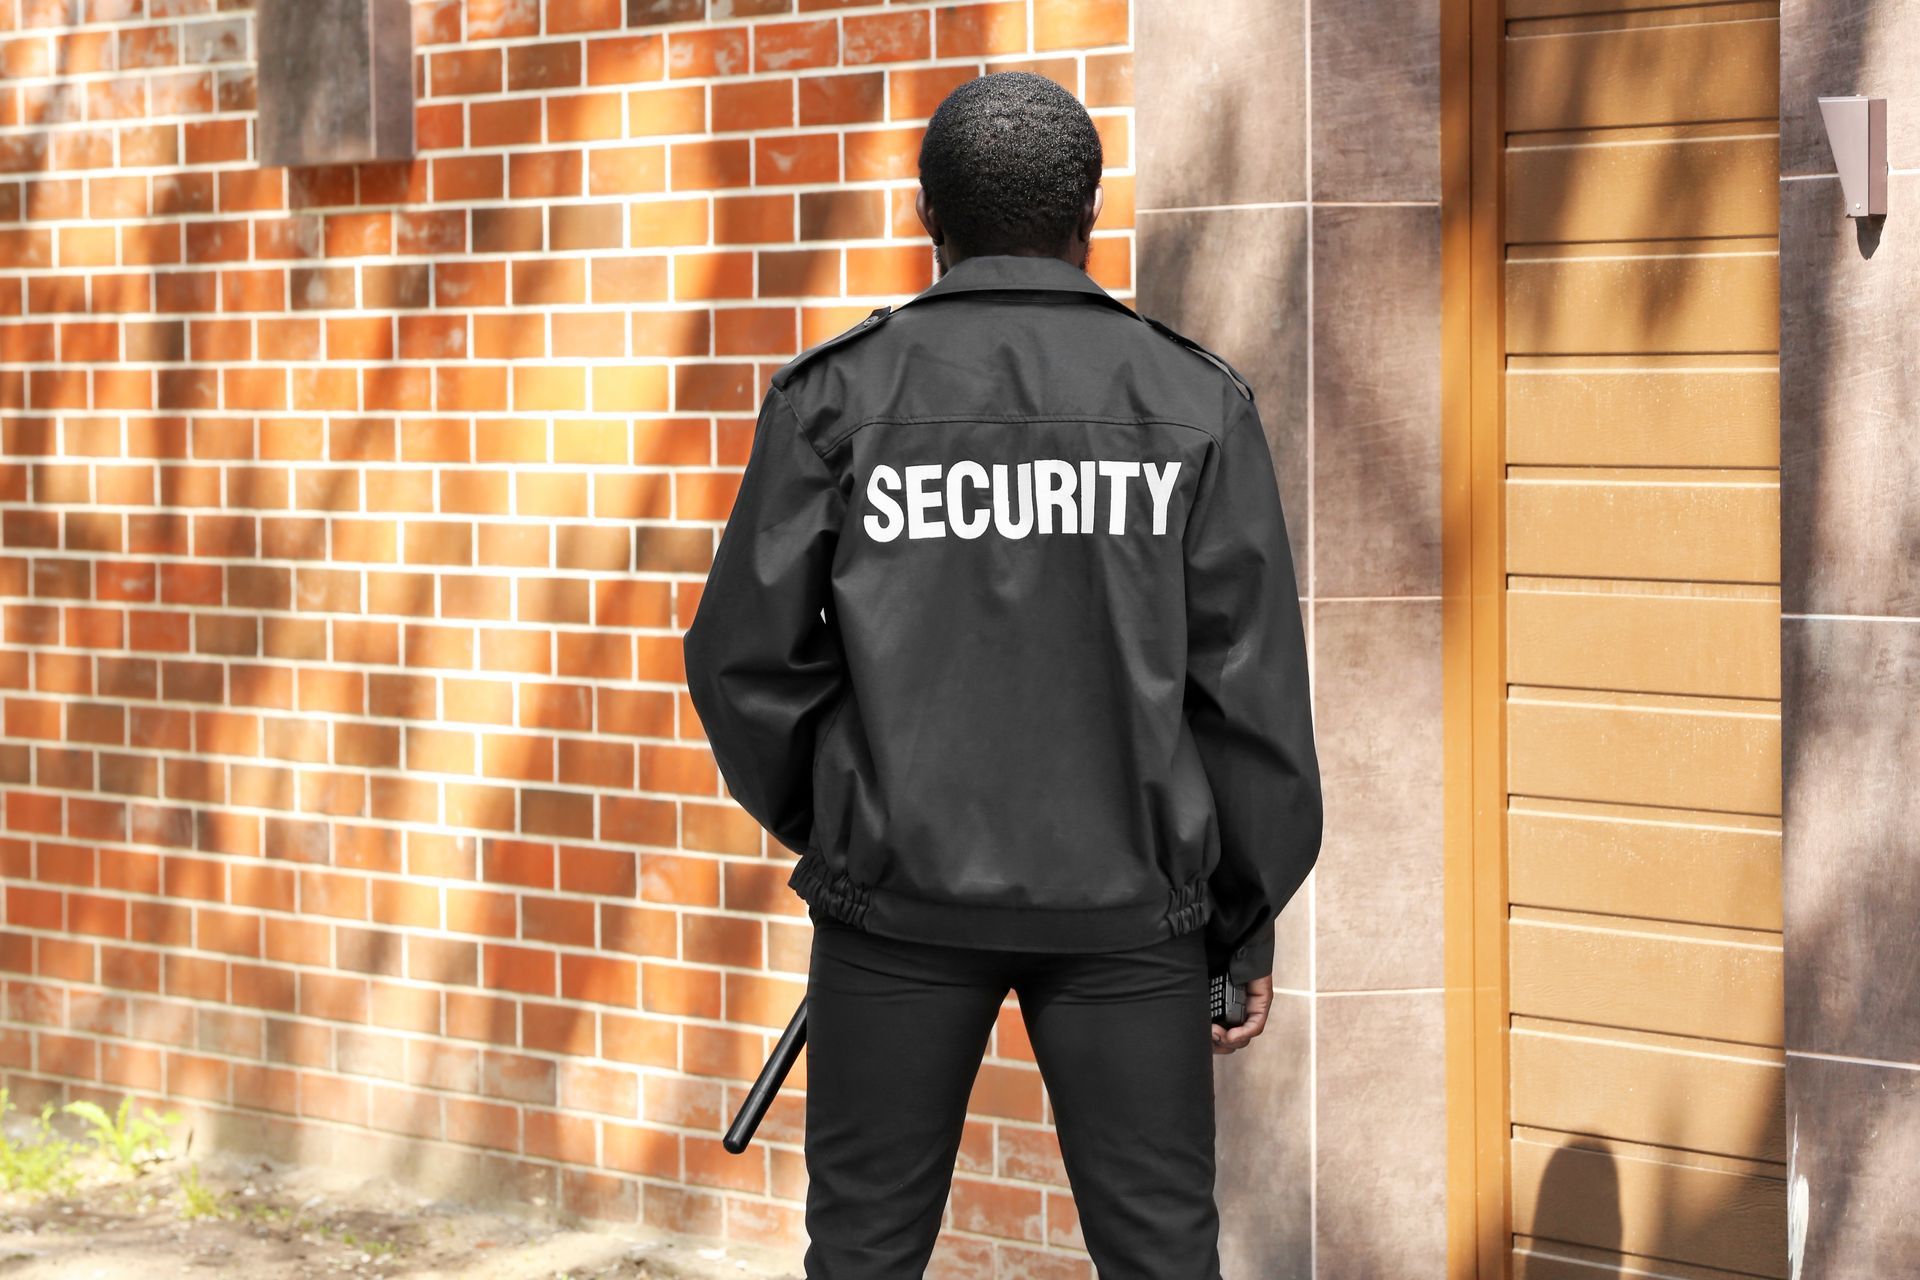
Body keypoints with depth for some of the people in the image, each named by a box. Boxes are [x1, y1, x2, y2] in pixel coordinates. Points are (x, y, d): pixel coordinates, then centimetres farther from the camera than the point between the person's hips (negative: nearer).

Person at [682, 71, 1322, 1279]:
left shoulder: (837, 394, -1)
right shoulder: (1197, 401, 0)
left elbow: (747, 657, -2)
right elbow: (1250, 684, -1)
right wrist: (1245, 923, 7)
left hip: (902, 893, 0)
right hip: (1124, 904, 0)